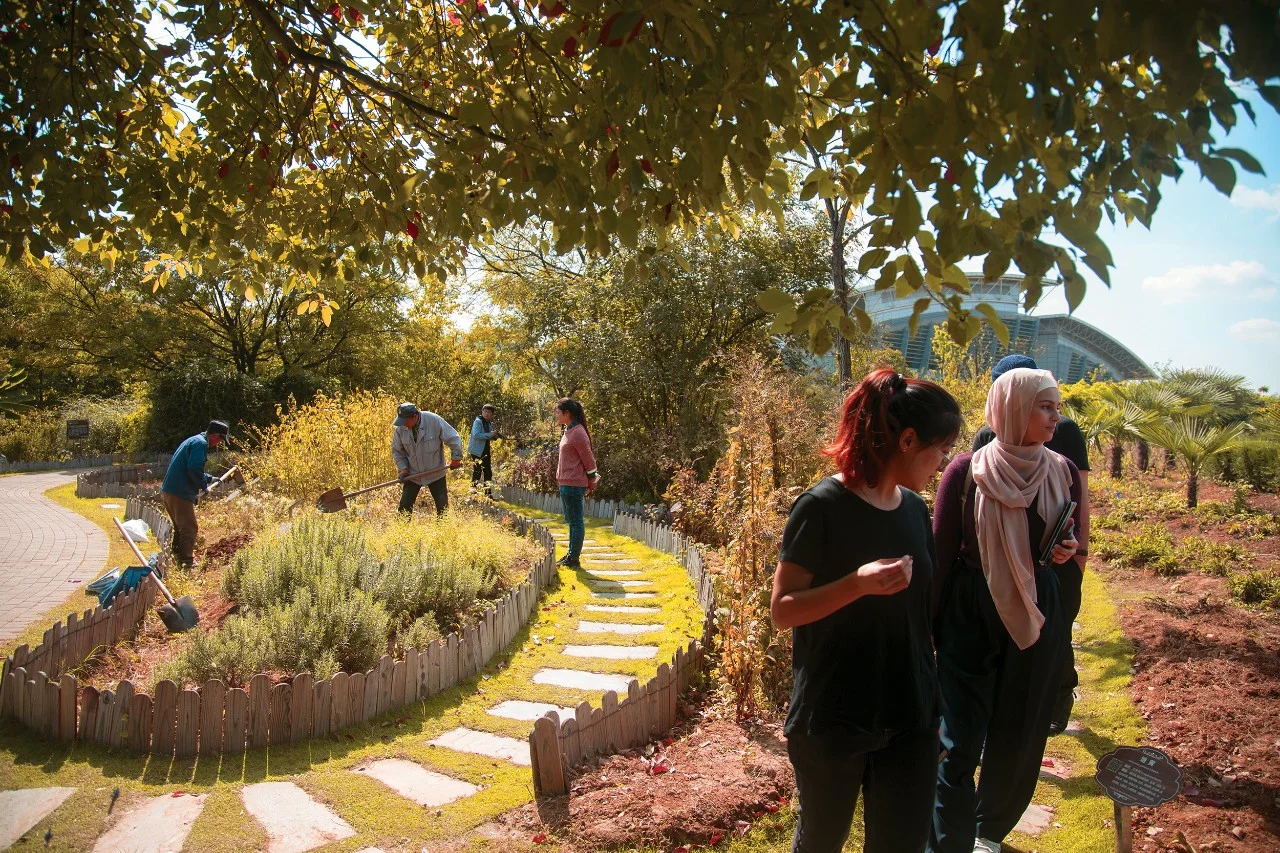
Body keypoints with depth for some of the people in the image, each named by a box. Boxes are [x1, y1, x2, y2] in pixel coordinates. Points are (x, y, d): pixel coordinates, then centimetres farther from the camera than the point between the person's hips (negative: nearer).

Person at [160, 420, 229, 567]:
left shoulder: (193, 441, 19)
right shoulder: (201, 443, -14)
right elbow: (195, 470, -23)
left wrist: (210, 478, 28)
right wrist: (204, 486, -8)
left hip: (168, 490, 10)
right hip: (180, 494, -10)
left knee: (181, 527, 22)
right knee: (190, 528, -3)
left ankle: (176, 556, 32)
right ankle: (187, 562, -1)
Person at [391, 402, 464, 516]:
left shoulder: (434, 421, -19)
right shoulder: (400, 428, -9)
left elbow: (454, 438, -10)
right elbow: (397, 451, 5)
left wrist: (456, 459, -8)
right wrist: (403, 468, -6)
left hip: (435, 473, -2)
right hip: (412, 474, 2)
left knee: (443, 506, 2)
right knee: (404, 506, 0)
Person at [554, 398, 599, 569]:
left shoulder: (578, 434, -17)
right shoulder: (568, 431, 13)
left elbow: (589, 460, -14)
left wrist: (592, 483, -6)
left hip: (574, 485, -10)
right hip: (566, 484, 10)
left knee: (576, 522, -2)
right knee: (571, 521, 18)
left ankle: (574, 559, 4)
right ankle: (571, 554, 29)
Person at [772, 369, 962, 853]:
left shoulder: (914, 508, 3)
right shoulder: (823, 508, -17)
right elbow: (782, 610, -14)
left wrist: (933, 696, 18)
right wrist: (856, 584, -29)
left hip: (911, 720, 5)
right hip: (832, 722, -5)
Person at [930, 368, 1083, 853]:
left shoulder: (1063, 472, 1)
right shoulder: (966, 471, -10)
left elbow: (1070, 542, 16)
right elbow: (942, 552, -4)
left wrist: (1067, 552, -8)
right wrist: (933, 627, -2)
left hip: (1036, 617, 4)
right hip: (971, 614, -3)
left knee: (1018, 739, 15)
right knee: (959, 742, -4)